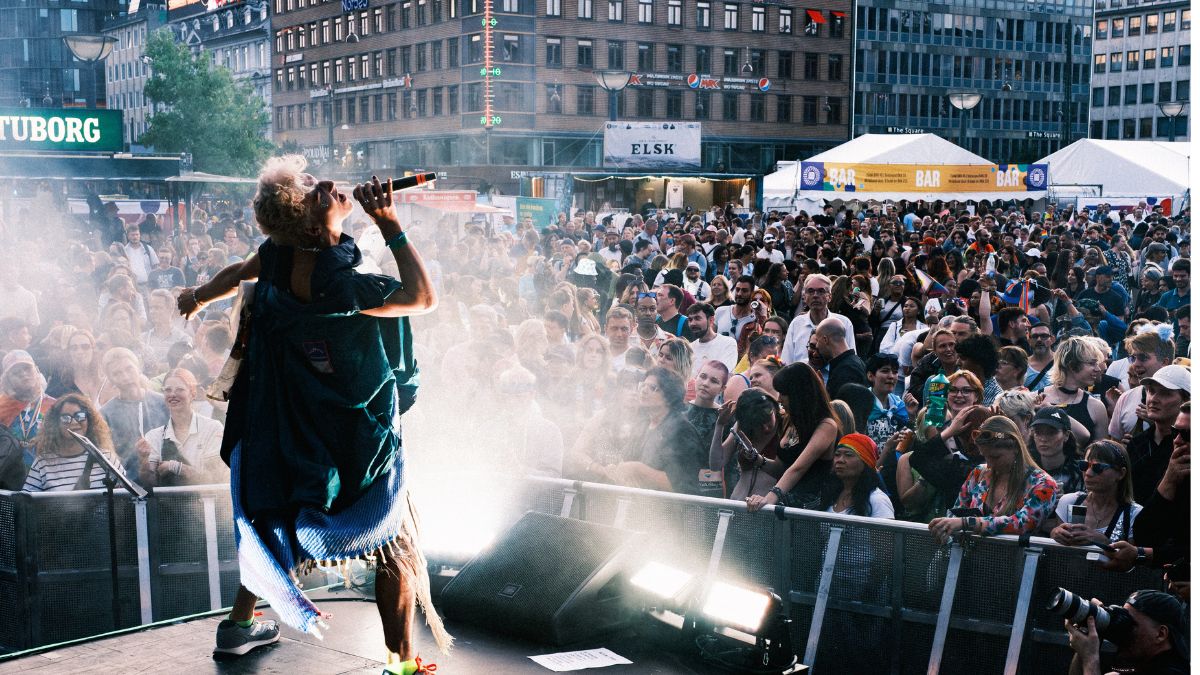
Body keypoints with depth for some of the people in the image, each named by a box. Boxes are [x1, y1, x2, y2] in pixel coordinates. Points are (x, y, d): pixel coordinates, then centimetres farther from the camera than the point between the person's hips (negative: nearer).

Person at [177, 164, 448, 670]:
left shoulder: (279, 253, -8)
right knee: (396, 548, 4)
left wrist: (198, 297, 35)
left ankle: (238, 624, 38)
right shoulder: (338, 285, -31)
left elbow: (239, 273, 14)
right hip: (354, 436, -8)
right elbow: (424, 298, -26)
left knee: (280, 519, 26)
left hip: (291, 430, 8)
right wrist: (390, 225, -25)